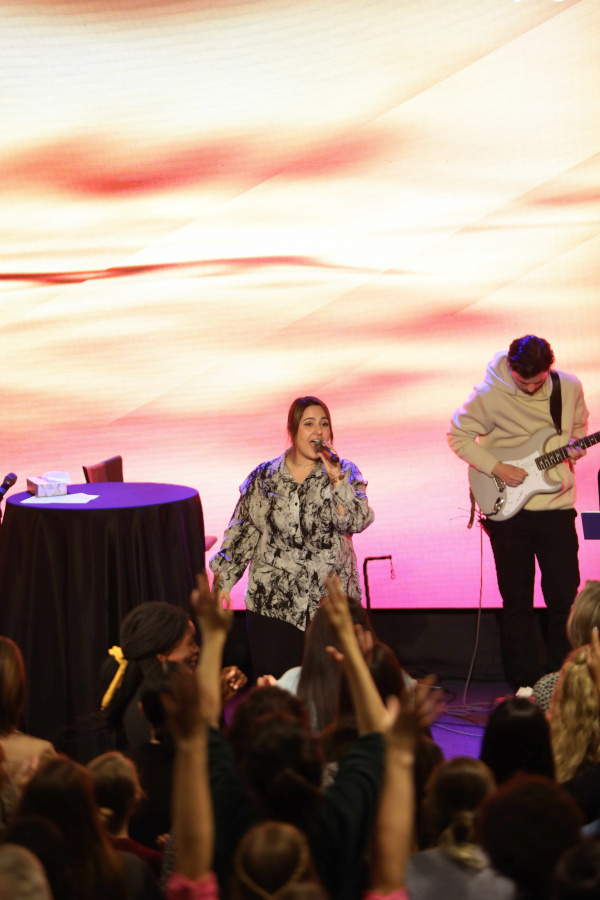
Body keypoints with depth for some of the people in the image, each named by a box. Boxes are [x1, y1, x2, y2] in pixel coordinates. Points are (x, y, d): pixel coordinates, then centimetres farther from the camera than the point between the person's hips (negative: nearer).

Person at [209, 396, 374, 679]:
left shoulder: (344, 473, 4)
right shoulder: (264, 477, 7)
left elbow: (358, 521, -10)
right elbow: (242, 531, 11)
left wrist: (336, 478, -17)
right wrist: (224, 581, 8)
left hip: (329, 602, -1)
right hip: (271, 603, 1)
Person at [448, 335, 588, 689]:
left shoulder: (570, 388, 0)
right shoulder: (490, 395, -11)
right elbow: (458, 435, -2)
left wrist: (575, 447, -5)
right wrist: (497, 468, -12)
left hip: (556, 508, 2)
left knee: (565, 596, 1)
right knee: (517, 600, 5)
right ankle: (528, 683, 15)